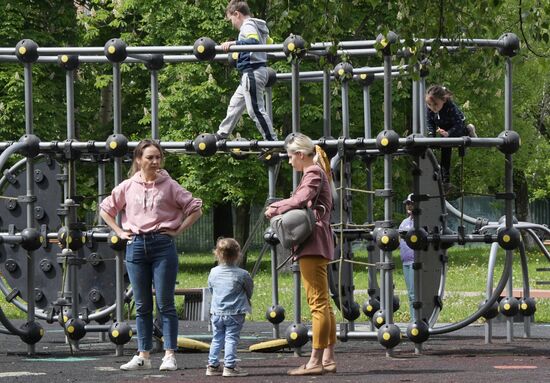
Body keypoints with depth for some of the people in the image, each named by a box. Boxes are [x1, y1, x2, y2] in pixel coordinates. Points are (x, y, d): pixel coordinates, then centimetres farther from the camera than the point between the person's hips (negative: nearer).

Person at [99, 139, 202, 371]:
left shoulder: (169, 186, 1)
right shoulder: (128, 187, 7)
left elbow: (195, 208, 3)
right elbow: (105, 209, 17)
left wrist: (178, 230, -3)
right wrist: (120, 232, 8)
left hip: (162, 246, -3)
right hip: (136, 246, 3)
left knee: (165, 303, -2)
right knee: (142, 306, 7)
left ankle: (169, 355, 0)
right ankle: (143, 356, 12)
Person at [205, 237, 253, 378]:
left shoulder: (213, 272, 1)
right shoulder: (242, 274, -10)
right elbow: (249, 291, 4)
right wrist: (245, 300, 25)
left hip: (217, 312, 4)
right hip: (235, 313, -4)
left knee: (217, 339, 14)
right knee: (231, 339, -2)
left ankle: (213, 365, 17)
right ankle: (229, 366, -6)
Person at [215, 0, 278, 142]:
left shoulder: (248, 26, -13)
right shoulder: (257, 26, 16)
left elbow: (254, 41, -32)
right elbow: (268, 42, 29)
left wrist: (233, 43, -43)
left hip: (252, 72, -11)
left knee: (256, 110, -8)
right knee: (235, 104, 21)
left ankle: (272, 142, -6)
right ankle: (221, 135, 31)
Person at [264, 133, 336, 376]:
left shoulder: (313, 174, -8)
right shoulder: (317, 173, 23)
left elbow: (300, 200, -24)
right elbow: (302, 202, 15)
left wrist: (274, 209, -12)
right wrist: (277, 207, 0)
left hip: (313, 244, -11)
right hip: (317, 245, 11)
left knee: (317, 302, -11)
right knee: (322, 303, 12)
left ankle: (315, 361, -12)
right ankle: (328, 358, 16)